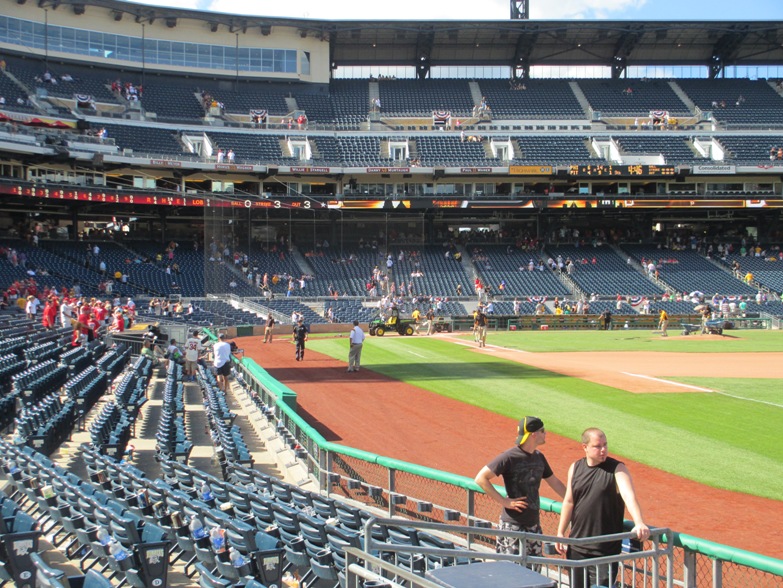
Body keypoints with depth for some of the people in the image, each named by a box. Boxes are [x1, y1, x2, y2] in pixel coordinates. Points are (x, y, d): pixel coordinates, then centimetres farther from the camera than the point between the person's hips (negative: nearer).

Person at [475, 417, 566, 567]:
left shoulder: (539, 457, 9)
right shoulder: (509, 457, -15)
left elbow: (554, 482, 21)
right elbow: (481, 478, -18)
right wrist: (504, 501, -18)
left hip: (534, 523, 7)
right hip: (513, 525, -7)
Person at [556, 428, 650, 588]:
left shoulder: (617, 469, -8)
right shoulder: (575, 468, 5)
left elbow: (629, 496, -23)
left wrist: (639, 523, -39)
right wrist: (560, 533, 10)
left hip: (605, 550, -4)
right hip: (577, 549, 5)